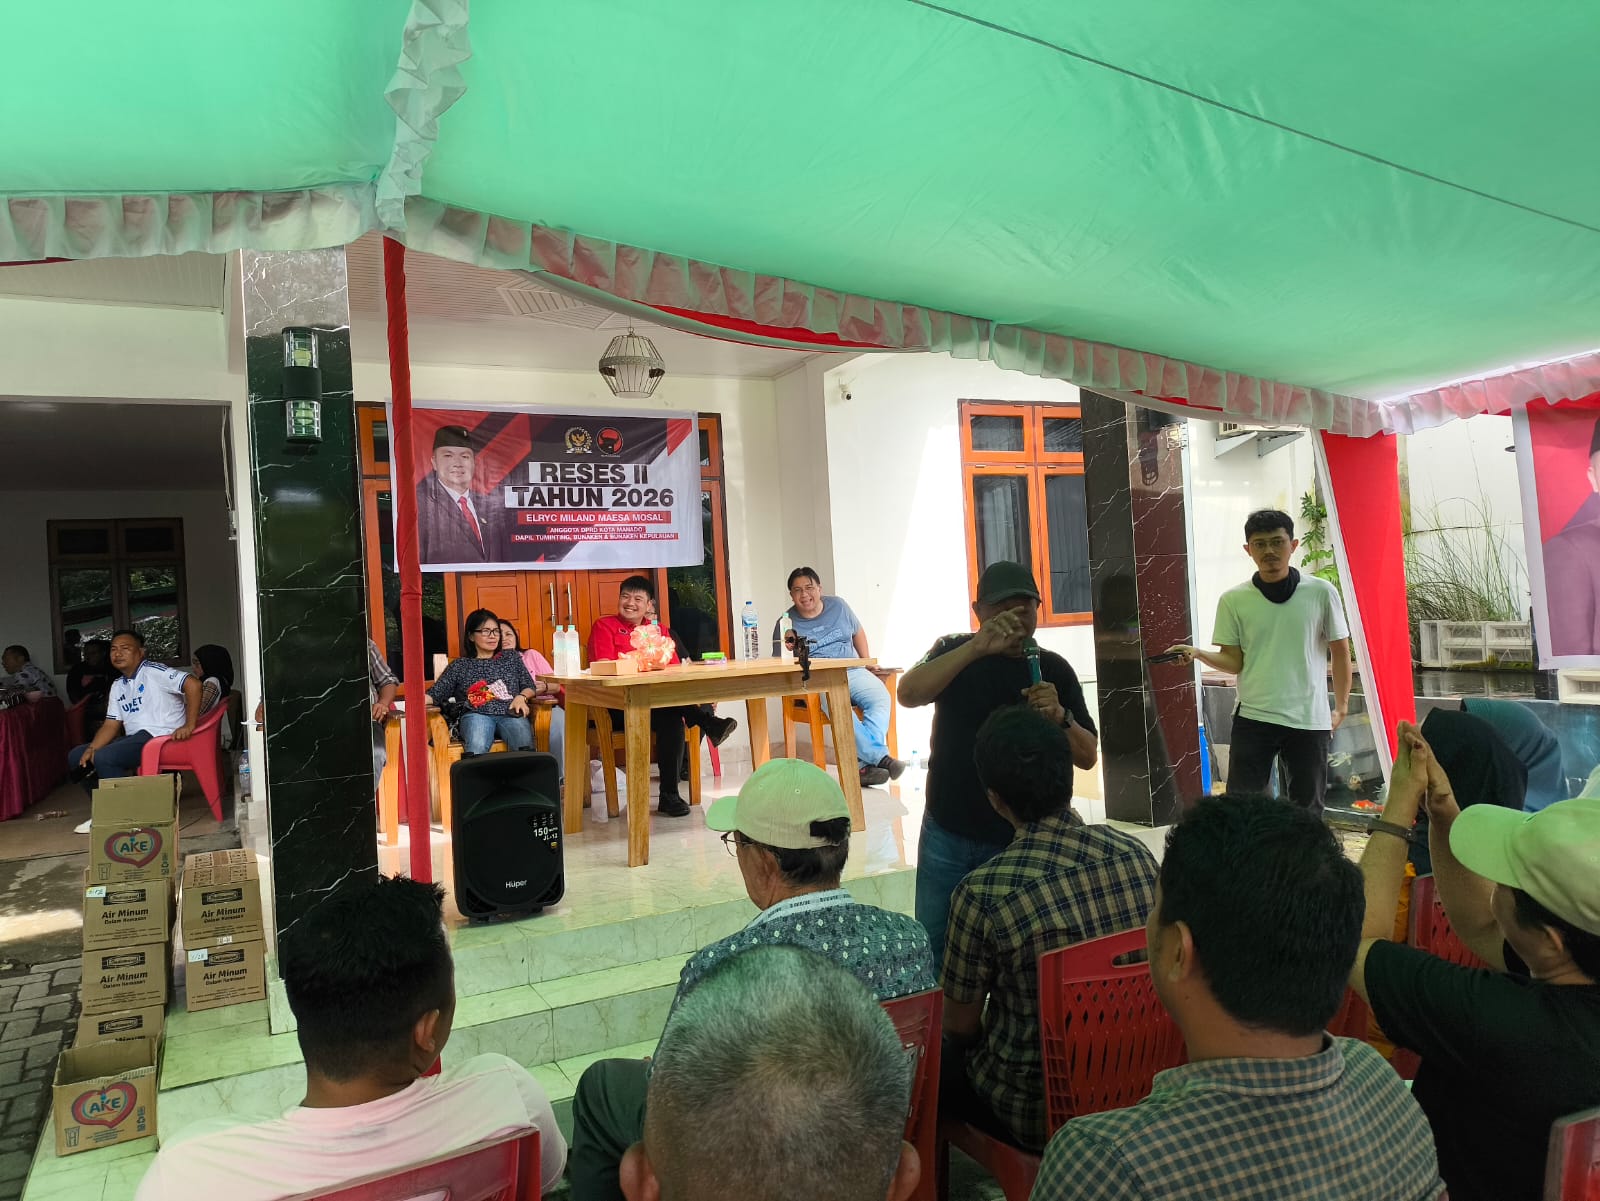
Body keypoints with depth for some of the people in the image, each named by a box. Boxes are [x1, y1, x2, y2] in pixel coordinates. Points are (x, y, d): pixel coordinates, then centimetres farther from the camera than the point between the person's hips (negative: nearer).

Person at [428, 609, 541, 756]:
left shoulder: (512, 660, 28)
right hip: (476, 715, -1)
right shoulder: (459, 665, 22)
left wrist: (521, 697, -2)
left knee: (525, 746, -36)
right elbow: (435, 694, 14)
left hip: (510, 713, 1)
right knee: (476, 750, -38)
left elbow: (530, 687, 22)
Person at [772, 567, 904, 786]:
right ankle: (879, 756, -39)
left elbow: (857, 632, 27)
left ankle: (865, 763, -38)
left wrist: (867, 661, 16)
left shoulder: (838, 606, 12)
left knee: (880, 698, -28)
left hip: (852, 671, 4)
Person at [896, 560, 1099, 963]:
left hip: (1022, 841, 1)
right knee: (934, 953, 9)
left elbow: (1088, 756, -1)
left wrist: (1059, 716, -21)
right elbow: (908, 695, -22)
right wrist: (977, 647, -32)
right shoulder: (955, 652, -2)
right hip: (947, 837, 0)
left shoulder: (1054, 670, 1)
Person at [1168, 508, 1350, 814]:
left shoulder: (1321, 593, -1)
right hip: (1253, 719, 0)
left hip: (1310, 720, 1)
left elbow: (1340, 652, 7)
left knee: (1307, 811, 11)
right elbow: (1234, 662, -1)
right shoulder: (1234, 600, -1)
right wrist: (1197, 653, -19)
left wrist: (1341, 706, 6)